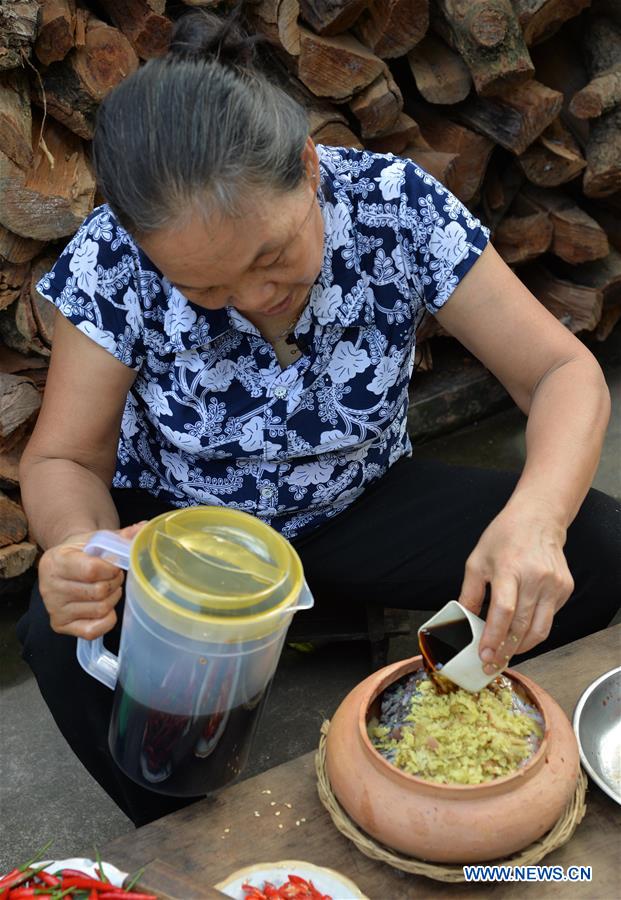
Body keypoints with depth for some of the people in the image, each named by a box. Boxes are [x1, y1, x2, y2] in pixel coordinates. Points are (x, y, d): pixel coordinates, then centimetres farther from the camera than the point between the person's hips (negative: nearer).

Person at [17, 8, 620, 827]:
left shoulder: (395, 204, -22)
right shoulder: (114, 259, -23)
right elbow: (63, 459, -15)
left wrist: (534, 517, -42)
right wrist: (82, 548, -40)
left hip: (357, 507, 1)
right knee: (65, 638, -33)